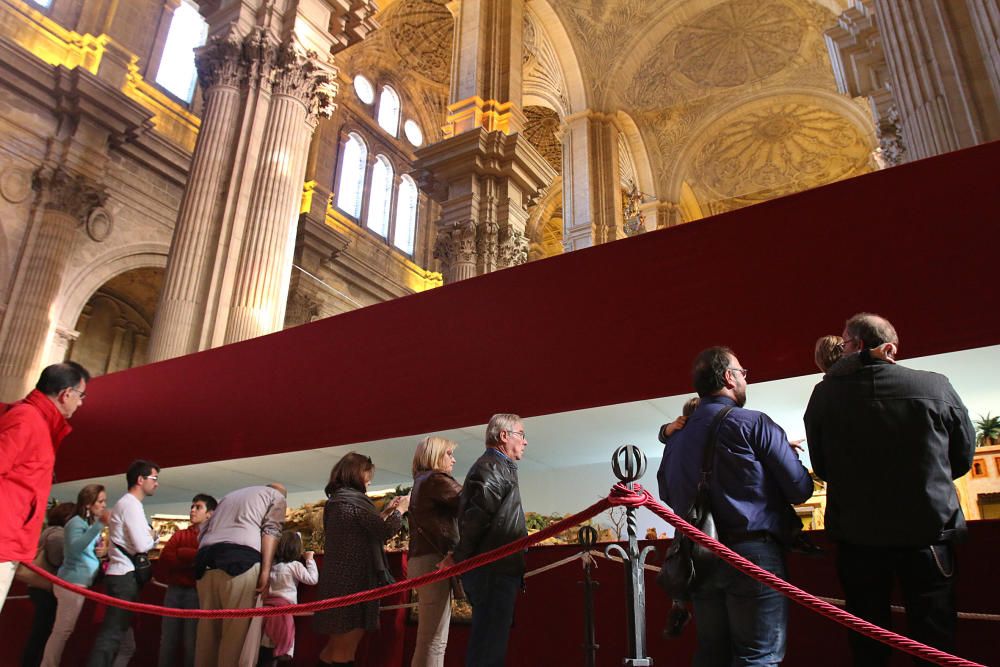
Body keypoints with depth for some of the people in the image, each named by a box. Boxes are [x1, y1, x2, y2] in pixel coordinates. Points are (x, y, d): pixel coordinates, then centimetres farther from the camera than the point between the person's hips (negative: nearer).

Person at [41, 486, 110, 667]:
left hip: (79, 582, 9)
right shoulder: (77, 522, -11)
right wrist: (99, 525, -37)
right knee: (63, 630, -9)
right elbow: (75, 547, -30)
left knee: (62, 630, 11)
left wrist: (102, 551, 4)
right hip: (73, 581, -9)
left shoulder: (89, 522, 17)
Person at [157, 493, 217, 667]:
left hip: (196, 592, -5)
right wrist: (194, 558, -9)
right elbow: (163, 559, 3)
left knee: (191, 643, -2)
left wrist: (181, 554, -7)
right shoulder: (179, 535, 18)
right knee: (167, 641, 9)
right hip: (173, 591, 5)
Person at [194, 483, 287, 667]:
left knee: (207, 630, 10)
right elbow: (271, 529, 1)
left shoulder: (230, 495, 37)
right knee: (238, 631, -5)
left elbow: (204, 529, 26)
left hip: (206, 561, 6)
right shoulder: (277, 496, 20)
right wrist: (266, 570, -7)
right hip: (241, 559, -6)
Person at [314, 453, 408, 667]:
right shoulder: (353, 500, -15)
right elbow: (385, 530, -13)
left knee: (337, 645, 18)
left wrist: (386, 511, 18)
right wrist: (400, 508, 2)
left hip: (338, 579, 9)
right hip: (353, 580, -9)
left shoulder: (336, 500, 15)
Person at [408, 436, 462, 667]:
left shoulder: (421, 482, 21)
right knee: (434, 639, -9)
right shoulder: (435, 479, -9)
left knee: (428, 637, 13)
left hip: (422, 559, 10)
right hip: (434, 560, -10)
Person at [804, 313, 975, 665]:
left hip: (856, 535, 0)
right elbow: (962, 458, 4)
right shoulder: (937, 386, -9)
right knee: (935, 638, 14)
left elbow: (821, 468, 0)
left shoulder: (825, 394, -10)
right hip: (928, 530, 0)